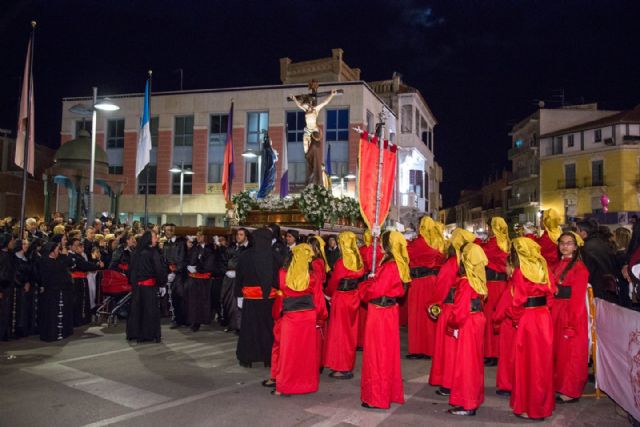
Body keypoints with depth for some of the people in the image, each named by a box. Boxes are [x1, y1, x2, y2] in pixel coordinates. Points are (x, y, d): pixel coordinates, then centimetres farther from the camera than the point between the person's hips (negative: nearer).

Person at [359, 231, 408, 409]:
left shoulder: (389, 267, -22)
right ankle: (391, 392, 31)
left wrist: (364, 287, -3)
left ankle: (377, 397, 13)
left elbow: (375, 290, -22)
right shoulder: (399, 265, 6)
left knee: (377, 354, 2)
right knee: (388, 353, 18)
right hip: (389, 311, 9)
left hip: (379, 313, -9)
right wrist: (371, 283, 1)